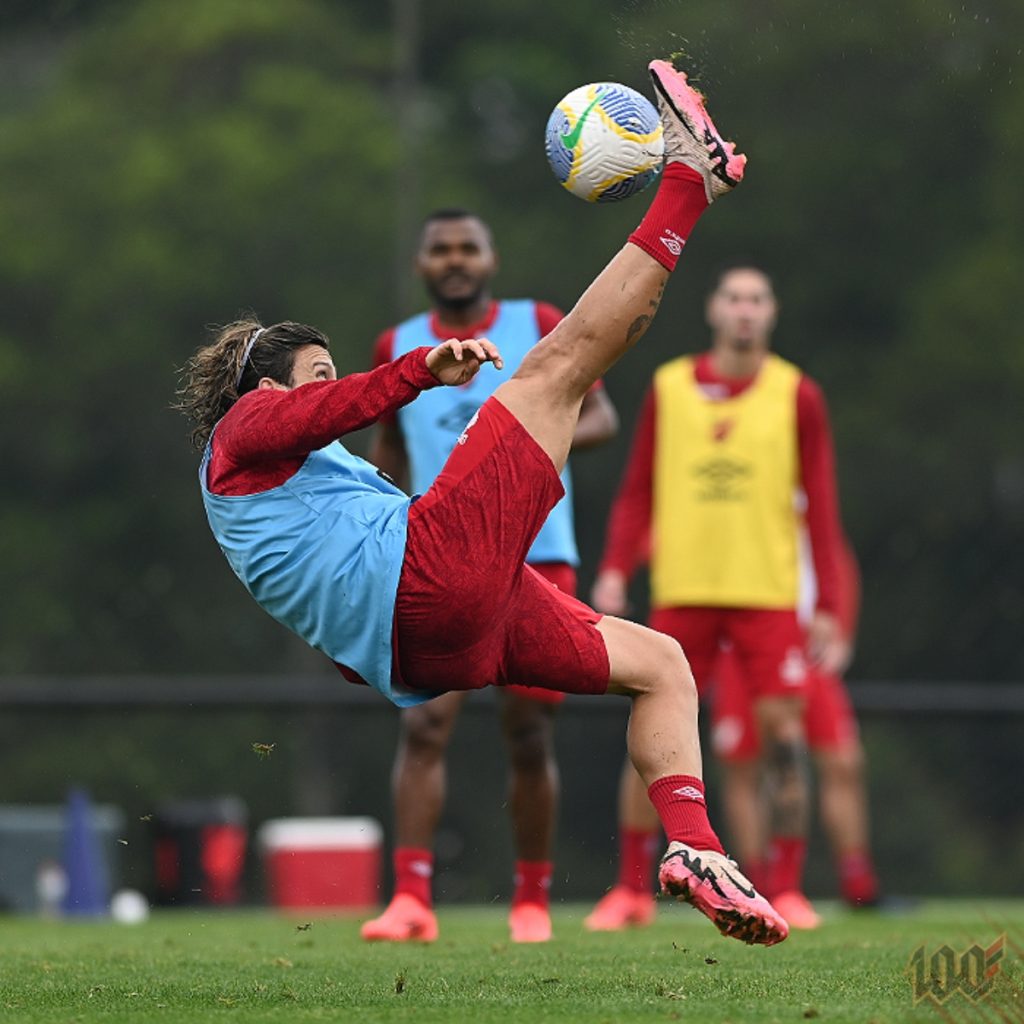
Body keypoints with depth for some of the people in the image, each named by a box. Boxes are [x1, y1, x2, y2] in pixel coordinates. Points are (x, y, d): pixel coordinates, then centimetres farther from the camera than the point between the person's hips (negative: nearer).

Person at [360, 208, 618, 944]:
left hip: (537, 558, -1)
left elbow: (601, 417, 2)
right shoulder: (398, 349, 8)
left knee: (530, 737, 2)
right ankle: (412, 899, -18)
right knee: (424, 723, -15)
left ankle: (532, 899, 15)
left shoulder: (540, 329, 2)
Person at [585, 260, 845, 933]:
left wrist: (827, 607, 1)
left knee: (782, 727, -6)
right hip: (683, 591, 1)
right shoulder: (669, 389, 8)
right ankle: (632, 889, 5)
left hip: (768, 592, -1)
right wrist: (615, 569, -2)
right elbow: (638, 491, 11)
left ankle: (787, 889, 2)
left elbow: (821, 506, 5)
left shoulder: (796, 395, 5)